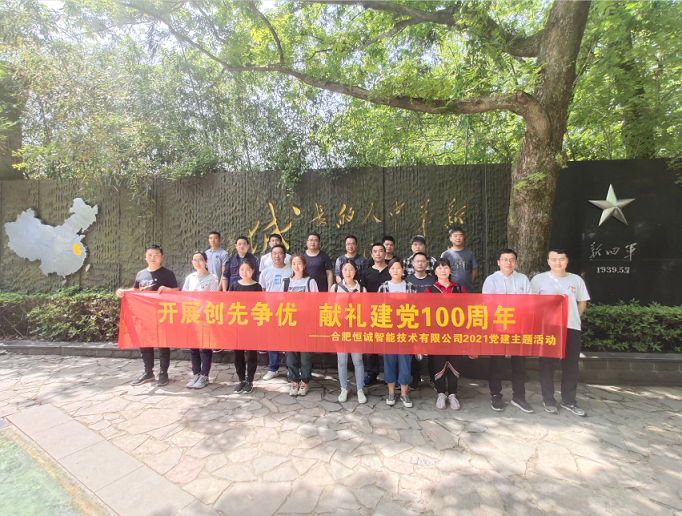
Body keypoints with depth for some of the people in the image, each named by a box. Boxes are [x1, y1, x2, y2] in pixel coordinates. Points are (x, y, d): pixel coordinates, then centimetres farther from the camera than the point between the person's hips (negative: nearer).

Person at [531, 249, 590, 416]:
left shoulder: (576, 280, 8)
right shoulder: (539, 279, -4)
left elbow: (582, 302, 15)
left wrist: (573, 318, 7)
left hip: (572, 328, 4)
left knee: (571, 365, 9)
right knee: (547, 364, 3)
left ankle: (568, 401, 24)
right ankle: (548, 400, 16)